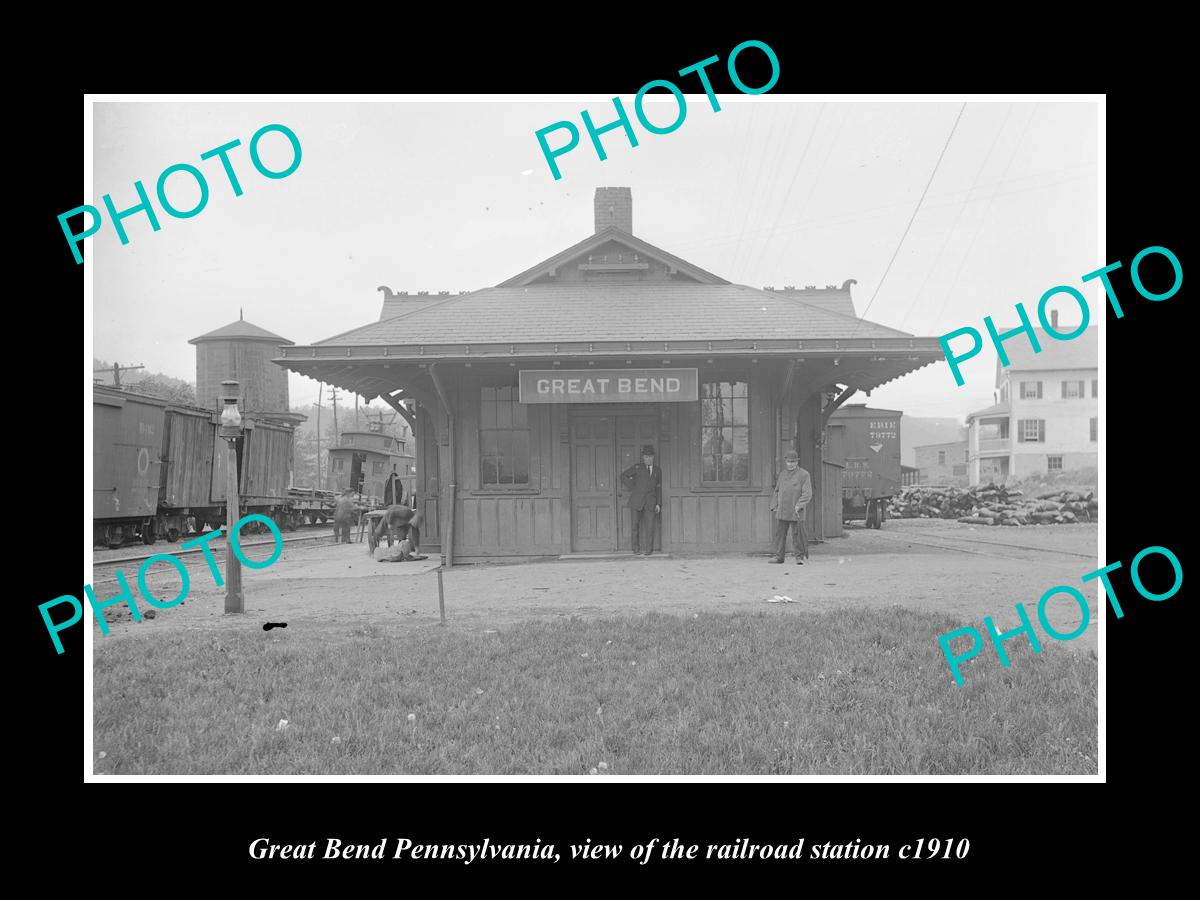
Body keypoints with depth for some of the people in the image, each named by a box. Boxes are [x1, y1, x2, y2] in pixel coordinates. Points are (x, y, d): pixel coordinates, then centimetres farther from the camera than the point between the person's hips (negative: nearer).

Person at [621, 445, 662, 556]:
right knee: (636, 525, 0)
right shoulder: (637, 468, 6)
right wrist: (633, 488, 4)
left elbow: (658, 488, 16)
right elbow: (623, 476, 10)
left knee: (649, 526, -5)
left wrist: (659, 504, 10)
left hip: (650, 502, 1)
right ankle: (636, 550, 9)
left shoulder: (658, 470, 15)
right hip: (636, 501, -1)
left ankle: (648, 550, 3)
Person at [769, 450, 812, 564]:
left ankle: (800, 557, 8)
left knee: (797, 535, -2)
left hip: (796, 511, -5)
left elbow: (807, 493, -7)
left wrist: (799, 505, -18)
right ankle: (779, 556, 9)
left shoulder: (804, 474, -1)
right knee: (780, 534, 3)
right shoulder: (782, 474, 16)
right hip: (782, 511, 5)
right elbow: (777, 491, 20)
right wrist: (774, 506, 10)